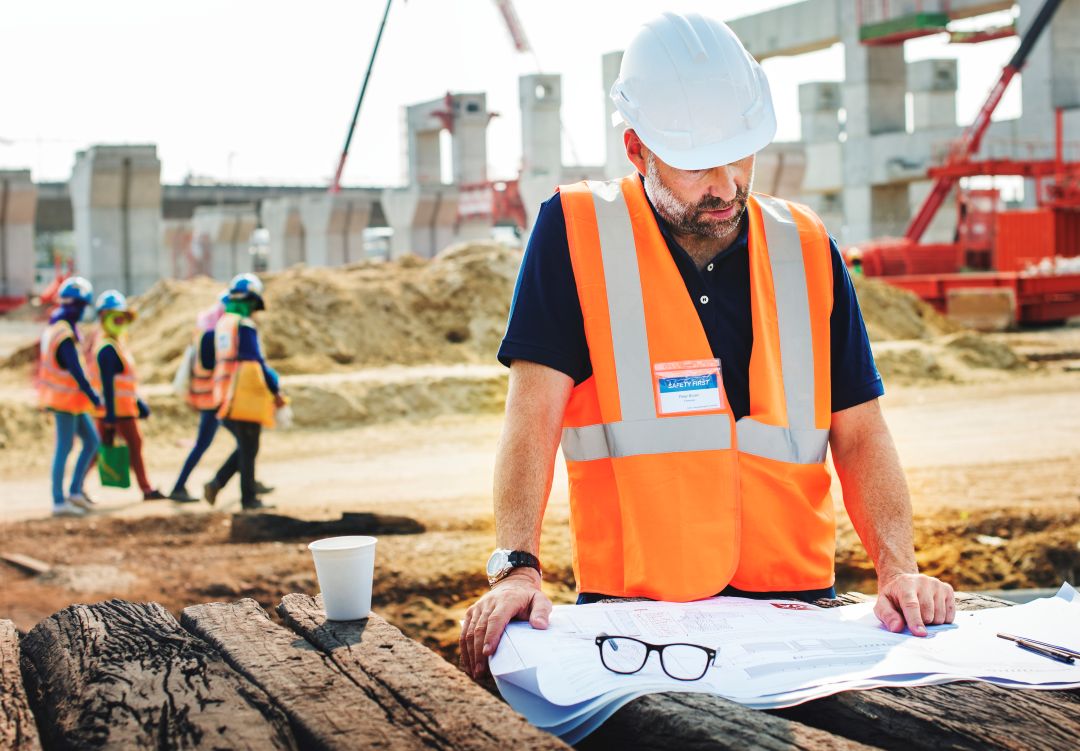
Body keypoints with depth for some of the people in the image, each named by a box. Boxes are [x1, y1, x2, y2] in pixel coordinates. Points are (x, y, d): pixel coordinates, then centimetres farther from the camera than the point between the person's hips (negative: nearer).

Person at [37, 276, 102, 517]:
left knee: (91, 441, 13)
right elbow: (75, 370, -23)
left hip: (70, 399, 10)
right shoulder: (65, 335, -21)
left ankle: (76, 490, 14)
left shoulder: (54, 327, 10)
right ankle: (59, 502, 0)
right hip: (66, 400, -10)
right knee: (64, 448, -4)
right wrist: (94, 397, -18)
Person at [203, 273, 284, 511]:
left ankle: (216, 483, 5)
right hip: (245, 396, -8)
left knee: (245, 447, 17)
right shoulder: (244, 326, -12)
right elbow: (256, 362, -14)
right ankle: (249, 498, 6)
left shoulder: (221, 324, 13)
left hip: (225, 398, 8)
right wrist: (275, 391, -6)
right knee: (248, 450, 1)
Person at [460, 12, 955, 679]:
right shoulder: (576, 232, 1)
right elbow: (534, 417, -6)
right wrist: (517, 568, -20)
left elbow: (860, 433, 11)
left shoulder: (806, 247, 11)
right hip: (635, 609, -2)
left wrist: (899, 568, -6)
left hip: (795, 599, 3)